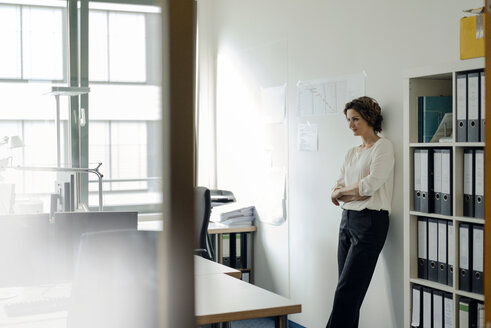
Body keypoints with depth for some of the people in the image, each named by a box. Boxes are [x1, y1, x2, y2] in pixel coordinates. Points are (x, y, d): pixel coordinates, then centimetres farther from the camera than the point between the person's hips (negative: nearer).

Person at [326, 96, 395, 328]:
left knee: (346, 293, -10)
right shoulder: (352, 153, 18)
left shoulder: (383, 147, -5)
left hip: (370, 222, -8)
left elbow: (370, 185, -17)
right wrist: (357, 193, -9)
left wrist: (343, 191, -1)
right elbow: (337, 192, 12)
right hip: (347, 220, 8)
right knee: (349, 292, 7)